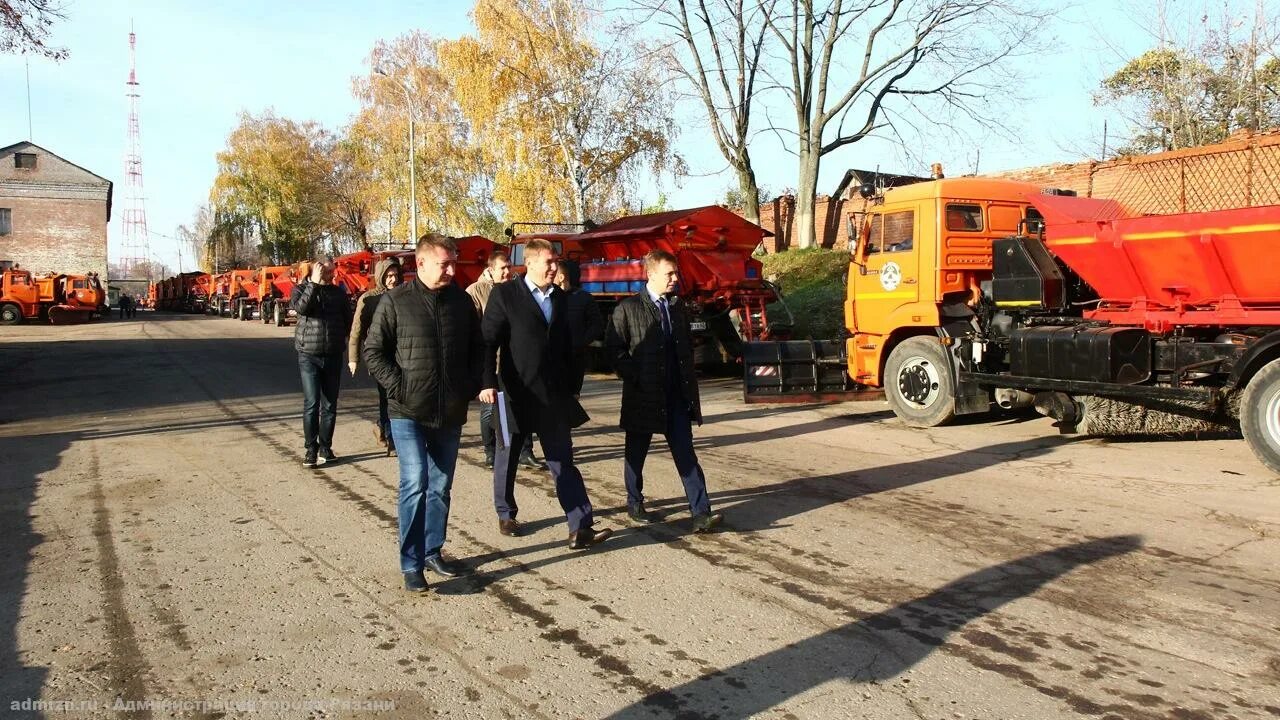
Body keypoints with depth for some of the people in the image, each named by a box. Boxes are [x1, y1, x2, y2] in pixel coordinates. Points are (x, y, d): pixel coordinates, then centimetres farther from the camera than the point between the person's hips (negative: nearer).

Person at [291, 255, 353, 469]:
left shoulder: (338, 292, 8)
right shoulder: (301, 289, 1)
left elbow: (348, 318, 11)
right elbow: (301, 308, -20)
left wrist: (348, 340, -1)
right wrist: (315, 283, -22)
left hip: (333, 355, 3)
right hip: (309, 356, -3)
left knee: (330, 405, 6)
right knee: (311, 404, -7)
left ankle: (325, 447, 16)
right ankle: (310, 449, 1)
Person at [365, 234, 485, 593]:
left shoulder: (461, 300, 5)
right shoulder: (395, 301, -6)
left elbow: (477, 347, 15)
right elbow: (373, 351, -2)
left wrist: (472, 385, 4)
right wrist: (398, 387, -11)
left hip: (451, 413, 4)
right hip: (409, 413, -4)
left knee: (440, 486, 13)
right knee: (415, 484, -11)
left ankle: (433, 552, 27)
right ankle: (411, 564, 0)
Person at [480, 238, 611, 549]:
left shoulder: (560, 298, 10)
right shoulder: (504, 295, -6)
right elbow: (488, 342, -8)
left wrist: (570, 387, 13)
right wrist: (488, 382, -16)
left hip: (553, 395, 4)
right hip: (515, 394, -4)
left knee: (563, 460, 0)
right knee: (508, 456, 13)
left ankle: (580, 528, -2)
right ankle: (506, 515, 33)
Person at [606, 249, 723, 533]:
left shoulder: (677, 306, 11)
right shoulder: (628, 308, -7)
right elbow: (615, 349, -9)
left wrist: (687, 377, 11)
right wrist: (635, 378, -12)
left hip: (677, 393, 4)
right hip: (643, 394, -4)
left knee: (685, 454, -1)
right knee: (636, 453, 11)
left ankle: (701, 513, -4)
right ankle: (634, 504, 29)